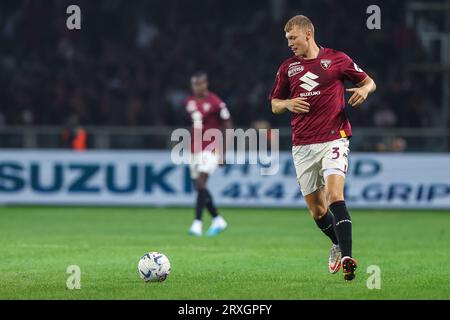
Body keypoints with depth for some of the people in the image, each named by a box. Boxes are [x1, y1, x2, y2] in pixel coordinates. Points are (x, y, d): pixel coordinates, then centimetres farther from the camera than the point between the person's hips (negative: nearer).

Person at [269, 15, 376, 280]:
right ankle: (338, 244, 34)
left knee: (334, 195, -23)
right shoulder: (288, 67, 11)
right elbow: (274, 104, 18)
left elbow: (369, 81, 11)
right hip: (302, 146, 4)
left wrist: (364, 89, -12)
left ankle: (347, 258, -29)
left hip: (333, 139, -4)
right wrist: (288, 104, -4)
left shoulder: (337, 59, 2)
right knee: (316, 208, 7)